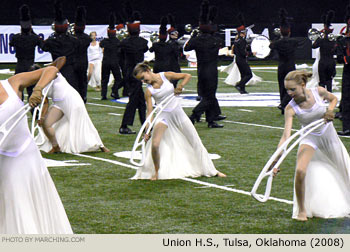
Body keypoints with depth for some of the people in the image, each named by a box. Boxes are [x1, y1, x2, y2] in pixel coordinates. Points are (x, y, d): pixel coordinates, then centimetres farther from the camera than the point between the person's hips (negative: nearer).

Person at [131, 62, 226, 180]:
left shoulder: (166, 76, -6)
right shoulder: (149, 91, -8)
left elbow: (187, 76, -2)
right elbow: (149, 111, -11)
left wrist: (181, 85, -20)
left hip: (178, 113, 1)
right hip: (164, 116, -1)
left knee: (196, 142, 7)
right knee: (154, 145, -22)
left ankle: (211, 170, 21)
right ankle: (156, 172, 2)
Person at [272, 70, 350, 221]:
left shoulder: (318, 92, -22)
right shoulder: (291, 108, -25)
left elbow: (333, 98, 2)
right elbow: (286, 135, -30)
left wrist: (330, 111, -19)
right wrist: (276, 159, -39)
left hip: (328, 134, 2)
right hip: (309, 138, -2)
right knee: (300, 171, -24)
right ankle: (301, 210, -4)